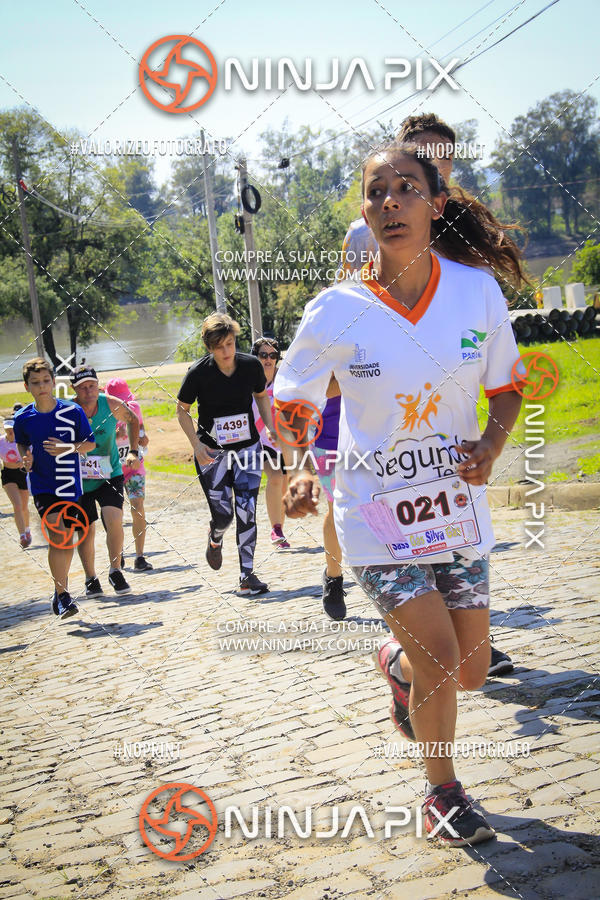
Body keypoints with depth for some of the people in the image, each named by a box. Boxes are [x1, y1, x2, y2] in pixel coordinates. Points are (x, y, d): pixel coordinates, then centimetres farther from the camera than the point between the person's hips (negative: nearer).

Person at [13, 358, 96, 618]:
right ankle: (62, 595, -7)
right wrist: (25, 459, -4)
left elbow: (90, 442, -1)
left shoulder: (73, 411, -8)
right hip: (42, 486, -1)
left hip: (70, 485, 1)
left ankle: (60, 590, 31)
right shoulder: (22, 418, -4)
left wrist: (69, 448, -18)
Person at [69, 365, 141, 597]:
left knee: (114, 521, -18)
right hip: (78, 481, 0)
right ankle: (91, 579, 25)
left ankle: (115, 571, 2)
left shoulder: (112, 405, -10)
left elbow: (133, 420, 10)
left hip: (110, 475, 0)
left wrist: (133, 451, 3)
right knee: (86, 531, 4)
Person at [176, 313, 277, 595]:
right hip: (211, 452, -2)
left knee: (247, 511, -7)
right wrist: (196, 444, -14)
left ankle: (247, 575, 2)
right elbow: (182, 410, -2)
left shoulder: (251, 365, -7)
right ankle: (215, 540, 35)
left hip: (247, 447, 2)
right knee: (222, 515, -3)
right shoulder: (198, 372, -15)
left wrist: (270, 428, -1)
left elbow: (261, 396, 12)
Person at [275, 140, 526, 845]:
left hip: (458, 513, 3)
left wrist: (490, 446, -13)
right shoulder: (335, 311, -12)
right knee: (440, 661, -9)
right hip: (376, 516, -3)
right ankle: (441, 791, 20)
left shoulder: (478, 291, -7)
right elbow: (292, 404, 1)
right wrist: (304, 471, -16)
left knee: (470, 673, 10)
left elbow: (506, 391, 6)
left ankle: (398, 659, 46)